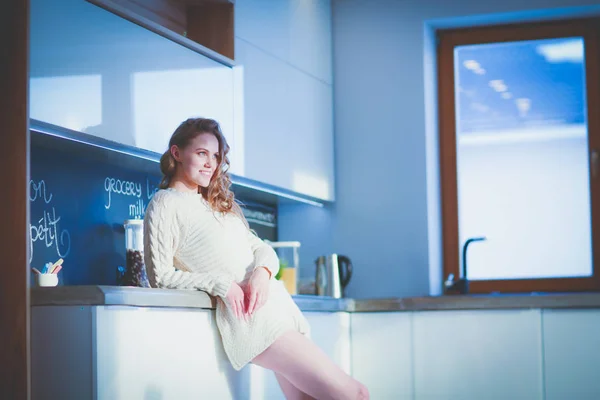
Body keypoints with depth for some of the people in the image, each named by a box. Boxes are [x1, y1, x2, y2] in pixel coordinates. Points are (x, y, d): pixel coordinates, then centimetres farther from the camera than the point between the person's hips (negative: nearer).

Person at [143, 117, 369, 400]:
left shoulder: (221, 203, 22)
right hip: (249, 315, -8)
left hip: (274, 302, 8)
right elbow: (160, 276, -7)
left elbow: (261, 248, 18)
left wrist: (263, 271, -7)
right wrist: (220, 284, -18)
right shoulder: (165, 204, -1)